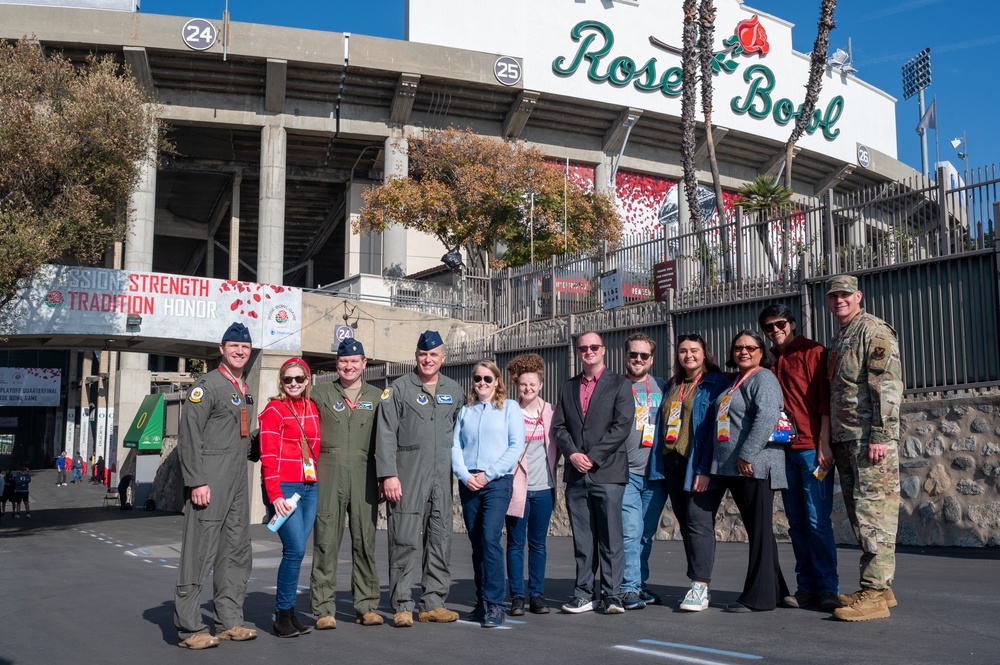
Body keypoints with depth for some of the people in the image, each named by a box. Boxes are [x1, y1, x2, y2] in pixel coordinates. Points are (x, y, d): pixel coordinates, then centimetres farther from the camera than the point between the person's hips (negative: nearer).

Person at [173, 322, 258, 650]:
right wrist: (197, 481, -19)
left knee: (236, 551, 11)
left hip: (238, 481, 9)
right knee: (200, 551, -6)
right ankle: (189, 628, 0)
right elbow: (189, 436, -14)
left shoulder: (244, 390, 17)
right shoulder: (208, 385, -8)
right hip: (210, 481, -9)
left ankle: (229, 621, 19)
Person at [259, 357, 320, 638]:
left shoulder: (312, 409, 14)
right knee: (295, 549, -11)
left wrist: (317, 482, 9)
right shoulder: (274, 410, -4)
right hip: (283, 488, -6)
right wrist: (275, 495, -16)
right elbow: (268, 457, -9)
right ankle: (283, 615, 2)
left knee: (296, 550, 7)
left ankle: (288, 612, 15)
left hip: (309, 488, 6)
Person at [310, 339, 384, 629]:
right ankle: (324, 609, 5)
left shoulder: (377, 397, 12)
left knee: (365, 542, 4)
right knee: (326, 542, -1)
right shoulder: (321, 394, 10)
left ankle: (366, 606, 13)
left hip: (364, 476, 1)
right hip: (328, 476, -1)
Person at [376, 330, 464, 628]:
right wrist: (388, 475, -11)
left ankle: (433, 603, 16)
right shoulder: (399, 388, 2)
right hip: (407, 476, -4)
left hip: (442, 477, 4)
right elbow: (385, 434, -4)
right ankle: (402, 606, 4)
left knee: (440, 540, 6)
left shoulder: (455, 391, 13)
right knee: (405, 540, -4)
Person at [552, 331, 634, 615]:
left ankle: (611, 595, 3)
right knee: (582, 539, 6)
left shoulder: (620, 384, 4)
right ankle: (585, 594, 13)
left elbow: (622, 425, -6)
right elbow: (558, 426, 12)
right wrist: (573, 454, -6)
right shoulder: (568, 387, 18)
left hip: (608, 472, -4)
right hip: (576, 474, 4)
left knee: (611, 537, -3)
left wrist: (593, 457, -11)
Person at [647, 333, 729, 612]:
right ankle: (699, 585, 15)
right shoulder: (672, 386, 19)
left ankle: (700, 587, -8)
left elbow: (716, 427, -11)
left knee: (699, 522, -11)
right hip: (671, 463, 7)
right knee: (686, 524, 8)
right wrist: (659, 462, 10)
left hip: (698, 465, -7)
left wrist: (705, 468, -18)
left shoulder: (716, 383, -2)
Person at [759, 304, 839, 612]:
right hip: (783, 449, 6)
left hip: (812, 448, -6)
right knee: (797, 523, 9)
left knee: (817, 521, -6)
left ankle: (828, 589, 3)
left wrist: (824, 445, -13)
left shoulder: (813, 352, -2)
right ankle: (807, 587, 16)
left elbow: (825, 402, -7)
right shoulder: (768, 361, 14)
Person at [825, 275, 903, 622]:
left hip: (870, 439, -9)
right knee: (858, 514, 11)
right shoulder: (839, 339, 22)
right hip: (844, 438, 10)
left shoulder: (874, 330, -7)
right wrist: (833, 442, 19)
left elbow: (888, 385, -16)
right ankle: (878, 587, 19)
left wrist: (881, 436, -21)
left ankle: (875, 593, -6)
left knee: (874, 512, -9)